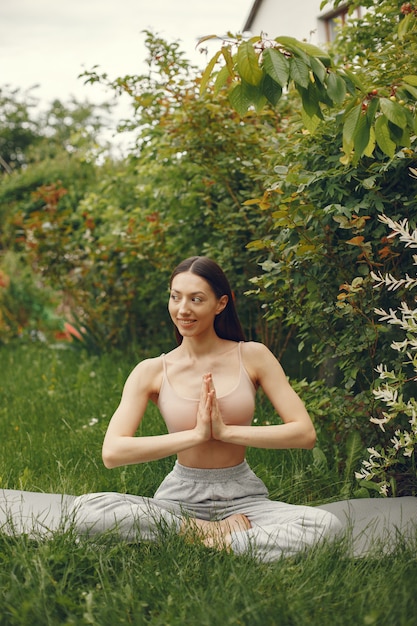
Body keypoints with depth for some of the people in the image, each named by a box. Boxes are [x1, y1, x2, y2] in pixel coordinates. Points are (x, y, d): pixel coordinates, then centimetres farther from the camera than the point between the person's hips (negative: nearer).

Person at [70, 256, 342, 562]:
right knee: (87, 509, -27)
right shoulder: (152, 371, -3)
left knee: (326, 524, -28)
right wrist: (196, 434, -19)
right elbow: (112, 452, -15)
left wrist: (227, 432, -15)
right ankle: (216, 533, -16)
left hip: (243, 497, 0)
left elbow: (305, 433, -7)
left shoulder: (252, 356, -2)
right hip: (180, 498, 1)